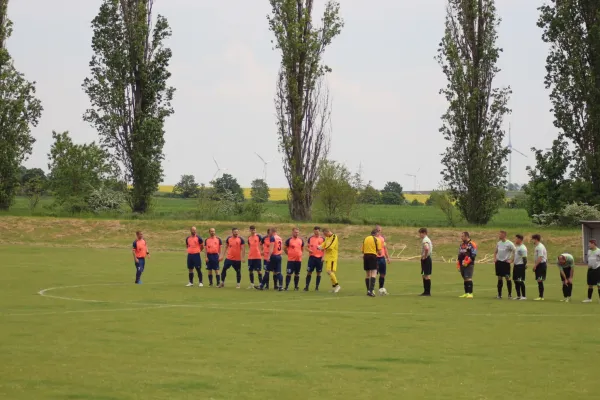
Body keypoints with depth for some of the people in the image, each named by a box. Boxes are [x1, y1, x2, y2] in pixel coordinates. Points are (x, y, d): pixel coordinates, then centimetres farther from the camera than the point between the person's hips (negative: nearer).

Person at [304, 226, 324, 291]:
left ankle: (317, 287, 10)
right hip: (312, 257, 1)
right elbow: (307, 247, 11)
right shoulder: (310, 238, 6)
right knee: (309, 272, -1)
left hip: (319, 257, -1)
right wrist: (309, 250, -12)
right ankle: (306, 286, 3)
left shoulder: (322, 239, 2)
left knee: (318, 273, 3)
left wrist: (323, 257, -6)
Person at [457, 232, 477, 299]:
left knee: (468, 278, -13)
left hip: (469, 265, -8)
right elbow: (459, 255, 25)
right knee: (465, 279, 10)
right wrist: (458, 263, 19)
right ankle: (466, 293, 14)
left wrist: (467, 261, -20)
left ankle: (470, 293, -13)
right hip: (462, 265, 8)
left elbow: (474, 255, -15)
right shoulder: (461, 245, 18)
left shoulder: (472, 244, -9)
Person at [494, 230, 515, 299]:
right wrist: (495, 258, 7)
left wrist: (511, 260, -11)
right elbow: (495, 251, 21)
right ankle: (499, 294, 12)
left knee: (507, 277, -6)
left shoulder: (509, 243, -11)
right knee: (499, 278, 8)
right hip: (498, 262, 6)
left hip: (506, 262, -6)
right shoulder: (498, 243, 8)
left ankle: (510, 294, 1)